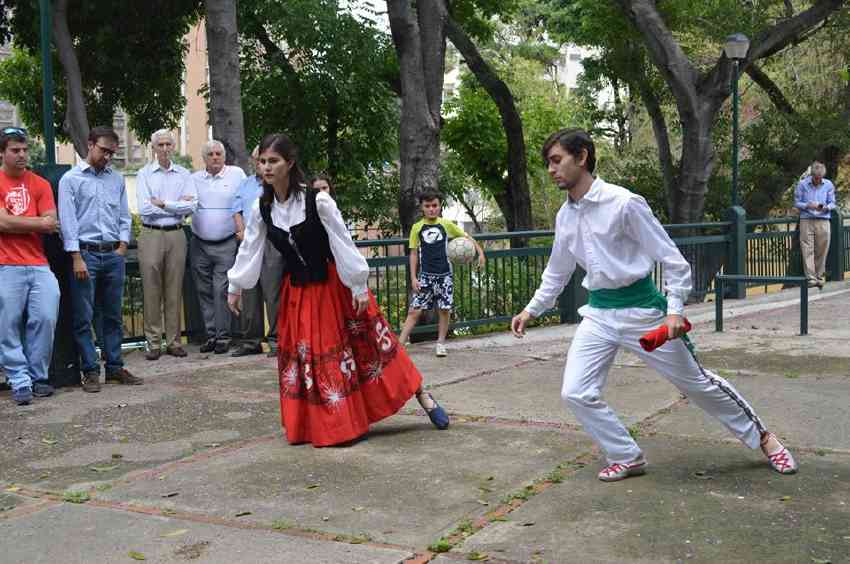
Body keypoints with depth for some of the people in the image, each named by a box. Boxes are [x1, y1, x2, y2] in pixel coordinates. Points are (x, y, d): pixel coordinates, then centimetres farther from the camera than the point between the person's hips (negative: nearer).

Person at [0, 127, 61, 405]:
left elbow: (51, 225, 1)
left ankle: (38, 377, 12)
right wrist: (39, 222, -1)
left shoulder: (40, 184, 10)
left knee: (45, 319, -2)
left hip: (39, 265, 3)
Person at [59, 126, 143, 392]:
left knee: (113, 315, 9)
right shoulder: (71, 179, -1)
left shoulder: (117, 179, 13)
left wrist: (123, 245, 3)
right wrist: (77, 257, -13)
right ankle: (90, 371, 4)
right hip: (85, 252, -4)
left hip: (113, 254, 4)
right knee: (83, 317, -2)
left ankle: (115, 367, 16)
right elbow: (67, 220, -7)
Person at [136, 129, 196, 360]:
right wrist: (177, 205, -5)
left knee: (174, 291, 5)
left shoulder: (184, 174, 9)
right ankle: (154, 343, 6)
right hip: (151, 235, -2)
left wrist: (163, 204, -8)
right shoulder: (144, 174, 3)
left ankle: (174, 341, 11)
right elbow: (144, 208, -9)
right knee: (152, 291, -1)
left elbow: (191, 206, -4)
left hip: (176, 235, 2)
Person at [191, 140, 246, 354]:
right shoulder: (194, 179, 10)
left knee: (221, 291, -6)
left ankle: (223, 336, 2)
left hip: (226, 245, -3)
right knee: (204, 292, 7)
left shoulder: (237, 174, 3)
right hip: (200, 245, 4)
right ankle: (211, 335, 16)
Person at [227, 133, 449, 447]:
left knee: (369, 341, 1)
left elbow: (343, 242, -16)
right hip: (298, 292, 4)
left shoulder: (317, 200, -19)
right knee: (305, 354, 5)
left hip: (333, 285, -4)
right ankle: (321, 424, 19)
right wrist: (235, 287, 16)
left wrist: (359, 286, -15)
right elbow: (249, 249, 9)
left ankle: (422, 396, 13)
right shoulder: (261, 209, -5)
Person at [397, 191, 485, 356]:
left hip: (444, 275, 1)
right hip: (425, 276, -1)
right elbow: (414, 253, 5)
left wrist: (480, 252, -1)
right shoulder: (417, 228, 2)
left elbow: (466, 237, 10)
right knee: (414, 311, -6)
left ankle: (441, 344, 16)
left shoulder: (446, 224, 2)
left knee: (444, 310, 2)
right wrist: (413, 277, -1)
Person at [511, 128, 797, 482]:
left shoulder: (623, 203, -16)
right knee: (575, 393, -8)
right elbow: (557, 272, 19)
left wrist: (674, 310, -17)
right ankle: (627, 458, 12)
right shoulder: (564, 217, 4)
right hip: (598, 313, 6)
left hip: (640, 308, -5)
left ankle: (761, 437, 30)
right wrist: (531, 310, 15)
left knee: (696, 383, 7)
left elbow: (670, 257, -12)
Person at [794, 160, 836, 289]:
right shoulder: (802, 184, 1)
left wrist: (826, 207, -14)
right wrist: (808, 205, -15)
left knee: (821, 251, 4)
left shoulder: (829, 185, 5)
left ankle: (820, 278, 15)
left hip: (823, 221, 2)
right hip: (806, 221, -1)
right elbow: (797, 203, 4)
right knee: (807, 250, -8)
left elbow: (832, 203, 8)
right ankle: (811, 278, -8)